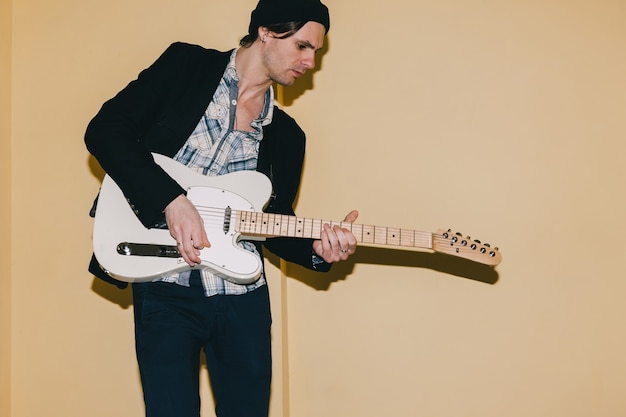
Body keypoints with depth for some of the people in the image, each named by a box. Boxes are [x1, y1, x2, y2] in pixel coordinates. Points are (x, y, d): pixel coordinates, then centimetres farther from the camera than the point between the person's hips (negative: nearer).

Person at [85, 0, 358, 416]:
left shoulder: (286, 135, 14)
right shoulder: (186, 65, 1)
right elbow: (105, 129, -7)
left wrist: (315, 246, -7)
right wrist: (171, 199, -17)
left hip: (242, 298, 4)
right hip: (166, 290, -4)